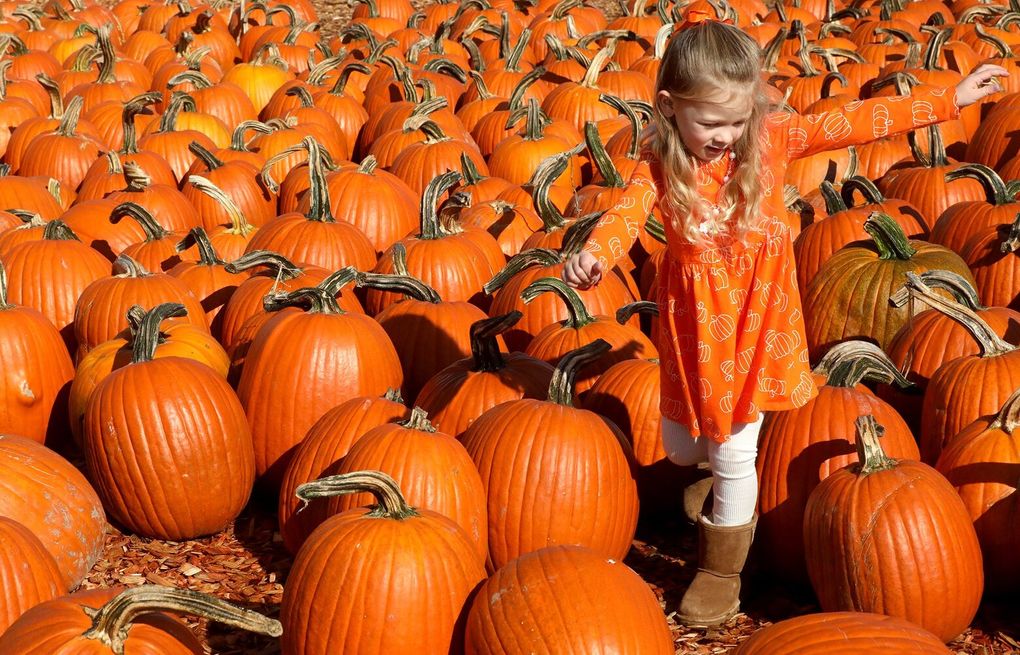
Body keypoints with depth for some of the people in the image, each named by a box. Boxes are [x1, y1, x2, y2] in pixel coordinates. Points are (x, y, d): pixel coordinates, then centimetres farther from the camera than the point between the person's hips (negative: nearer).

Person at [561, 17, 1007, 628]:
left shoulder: (772, 139, -11)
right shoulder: (661, 163, -12)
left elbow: (856, 122, -7)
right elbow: (626, 215, -28)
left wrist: (949, 99, -5)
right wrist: (593, 255, -50)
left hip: (757, 310, -1)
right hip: (693, 314, 2)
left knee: (735, 450, 2)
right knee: (681, 447, 13)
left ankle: (723, 568, 23)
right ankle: (717, 470, 51)